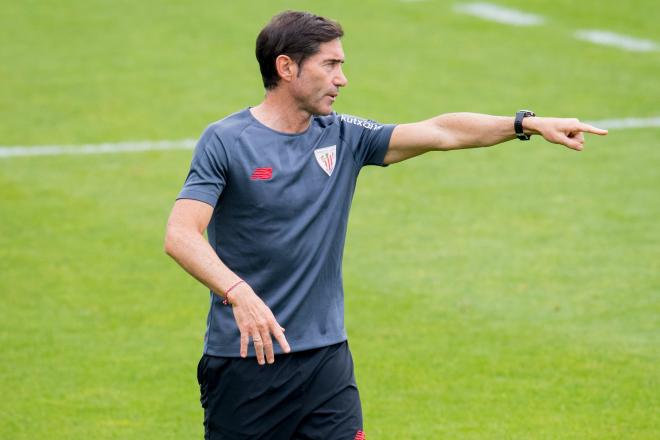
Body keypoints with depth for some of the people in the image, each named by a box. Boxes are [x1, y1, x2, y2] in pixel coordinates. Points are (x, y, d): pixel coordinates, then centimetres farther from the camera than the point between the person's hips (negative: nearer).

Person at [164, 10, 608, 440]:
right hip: (245, 361, -4)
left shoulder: (343, 138, 7)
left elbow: (440, 132, 4)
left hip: (326, 356, 4)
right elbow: (180, 236, -20)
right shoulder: (225, 141, -9)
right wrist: (238, 293, -36)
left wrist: (527, 123, -7)